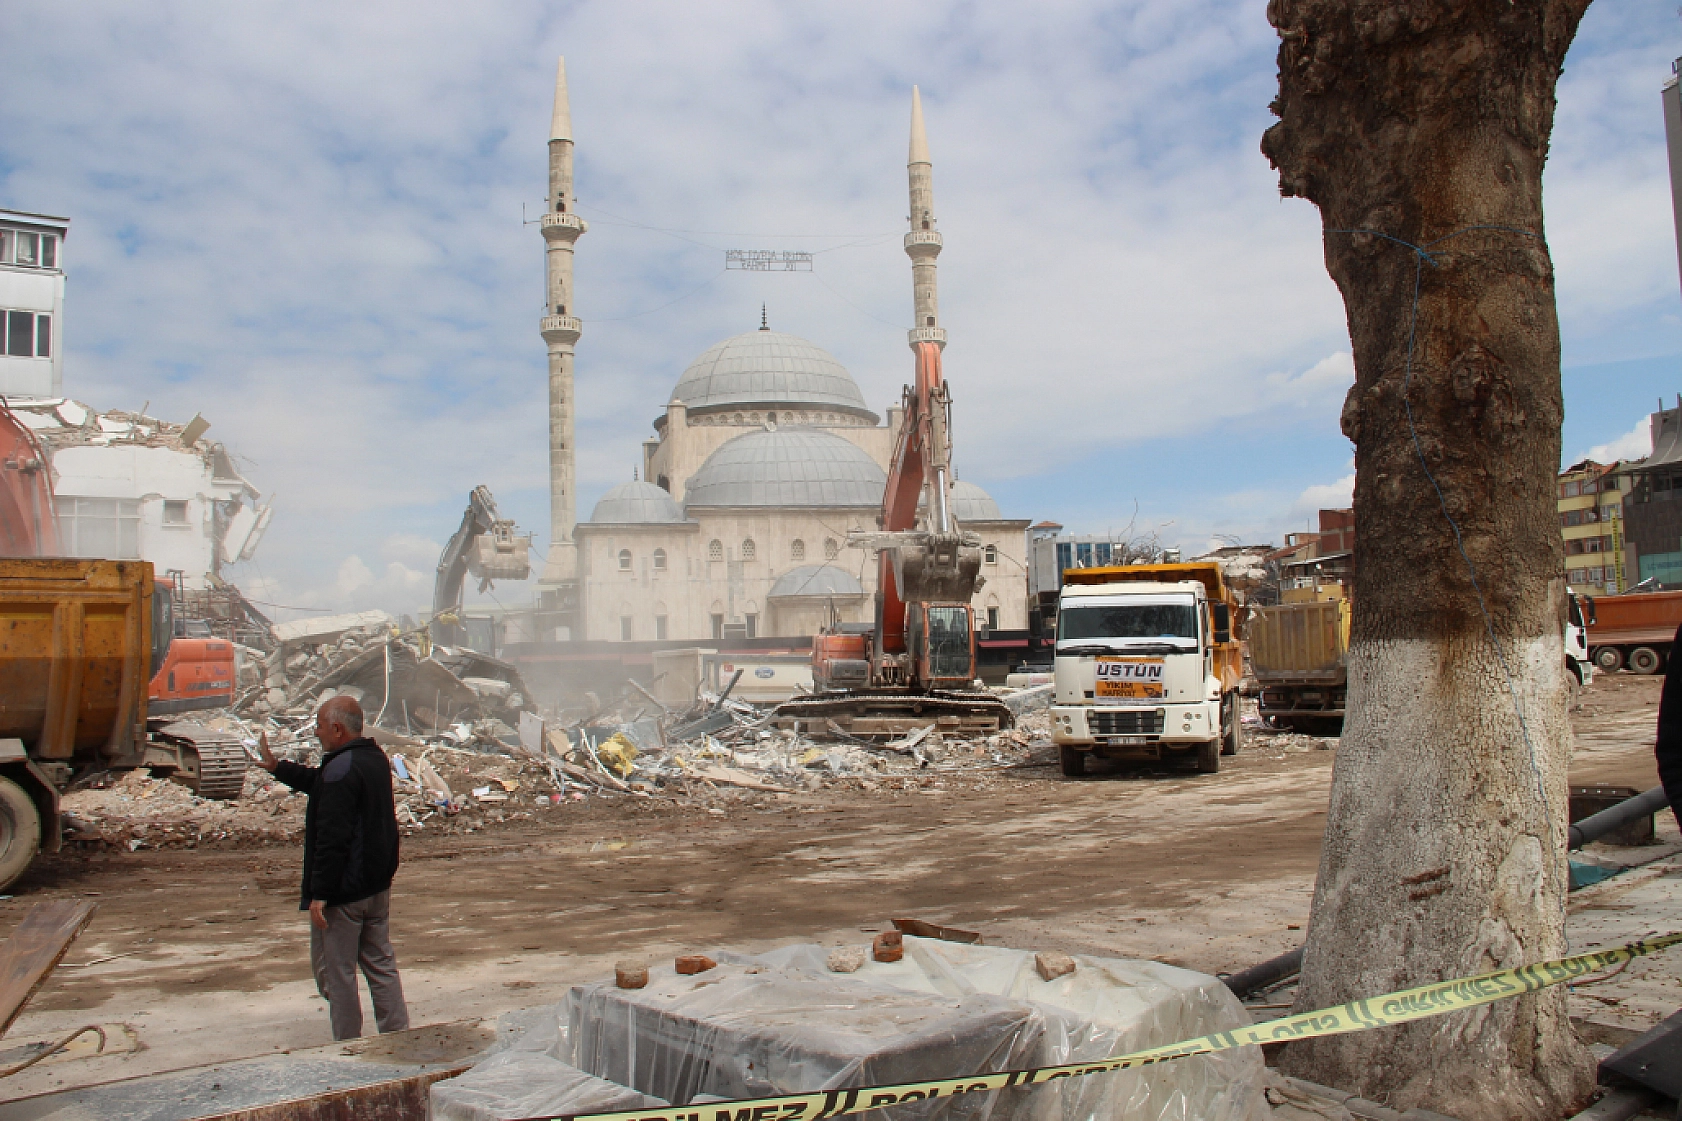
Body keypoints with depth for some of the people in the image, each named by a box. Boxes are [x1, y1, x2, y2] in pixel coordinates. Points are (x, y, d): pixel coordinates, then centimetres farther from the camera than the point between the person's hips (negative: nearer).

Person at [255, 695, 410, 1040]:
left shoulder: (340, 769, -21)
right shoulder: (376, 758, 9)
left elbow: (332, 839, -25)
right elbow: (319, 783, 25)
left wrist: (319, 893, -22)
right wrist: (277, 767, 26)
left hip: (343, 893, -9)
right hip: (378, 885, 9)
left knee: (335, 973, 4)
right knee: (381, 963, 14)